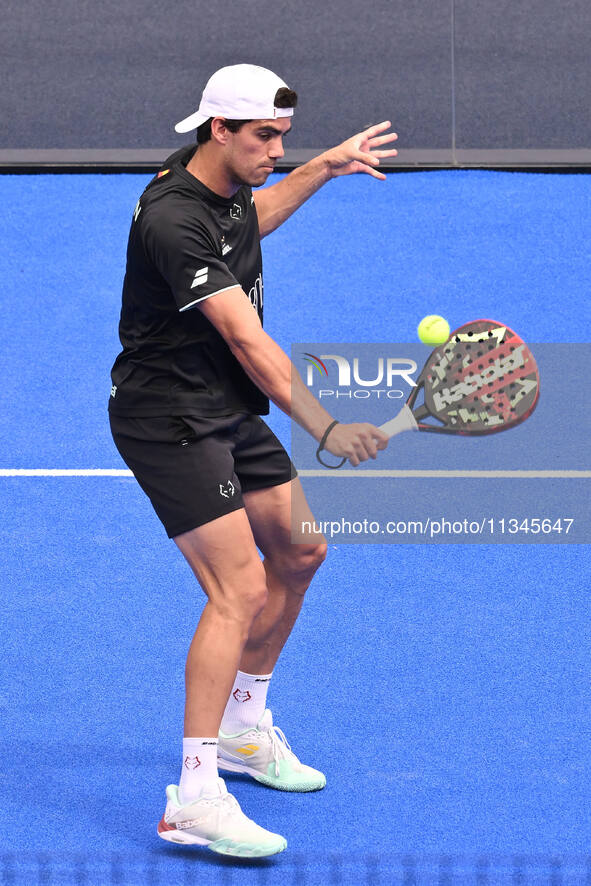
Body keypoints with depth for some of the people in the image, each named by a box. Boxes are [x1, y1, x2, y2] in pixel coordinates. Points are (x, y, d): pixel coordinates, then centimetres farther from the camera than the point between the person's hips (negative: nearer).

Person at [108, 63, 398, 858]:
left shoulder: (227, 185, 2)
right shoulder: (173, 220, -27)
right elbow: (250, 343, -32)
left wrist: (325, 169, 30)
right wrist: (324, 428, -36)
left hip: (228, 412, 10)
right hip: (168, 421, -10)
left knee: (299, 551, 18)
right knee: (238, 590, -19)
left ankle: (243, 727, 35)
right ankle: (195, 799, -19)